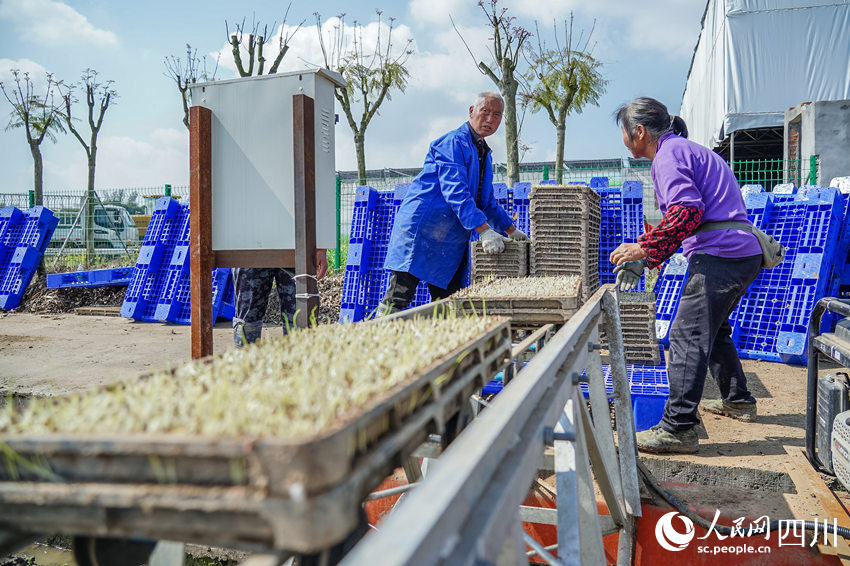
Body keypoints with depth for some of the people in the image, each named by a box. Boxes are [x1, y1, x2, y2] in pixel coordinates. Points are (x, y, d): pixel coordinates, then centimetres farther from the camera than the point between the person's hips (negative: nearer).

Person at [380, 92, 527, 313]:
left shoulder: (485, 154, 20)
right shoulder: (453, 143, -9)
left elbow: (487, 201, 28)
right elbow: (456, 193, -21)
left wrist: (512, 231, 21)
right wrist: (484, 230, -27)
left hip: (451, 243, 9)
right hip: (421, 232, -8)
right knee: (398, 298, -9)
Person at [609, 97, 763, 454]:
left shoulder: (668, 154, -8)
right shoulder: (683, 149, 24)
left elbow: (687, 212, -22)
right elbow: (680, 217, 26)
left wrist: (643, 249, -15)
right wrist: (644, 259, 21)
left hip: (719, 257, -11)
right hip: (744, 254, 11)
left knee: (688, 336, -10)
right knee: (712, 329, 24)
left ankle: (678, 428, -9)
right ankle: (738, 401, 37)